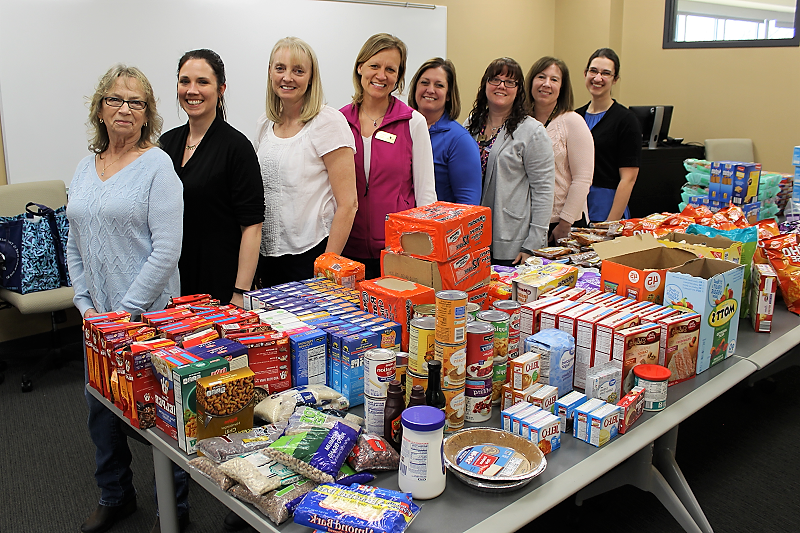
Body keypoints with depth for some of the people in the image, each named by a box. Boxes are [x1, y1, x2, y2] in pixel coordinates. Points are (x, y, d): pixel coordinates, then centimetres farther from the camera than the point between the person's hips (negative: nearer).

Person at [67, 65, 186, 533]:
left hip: (148, 314, -6)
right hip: (97, 317, 6)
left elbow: (167, 250, -15)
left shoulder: (157, 165, -9)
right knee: (101, 410, 16)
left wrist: (125, 311, -15)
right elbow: (75, 244, 14)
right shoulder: (86, 168, 10)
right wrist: (86, 305, 3)